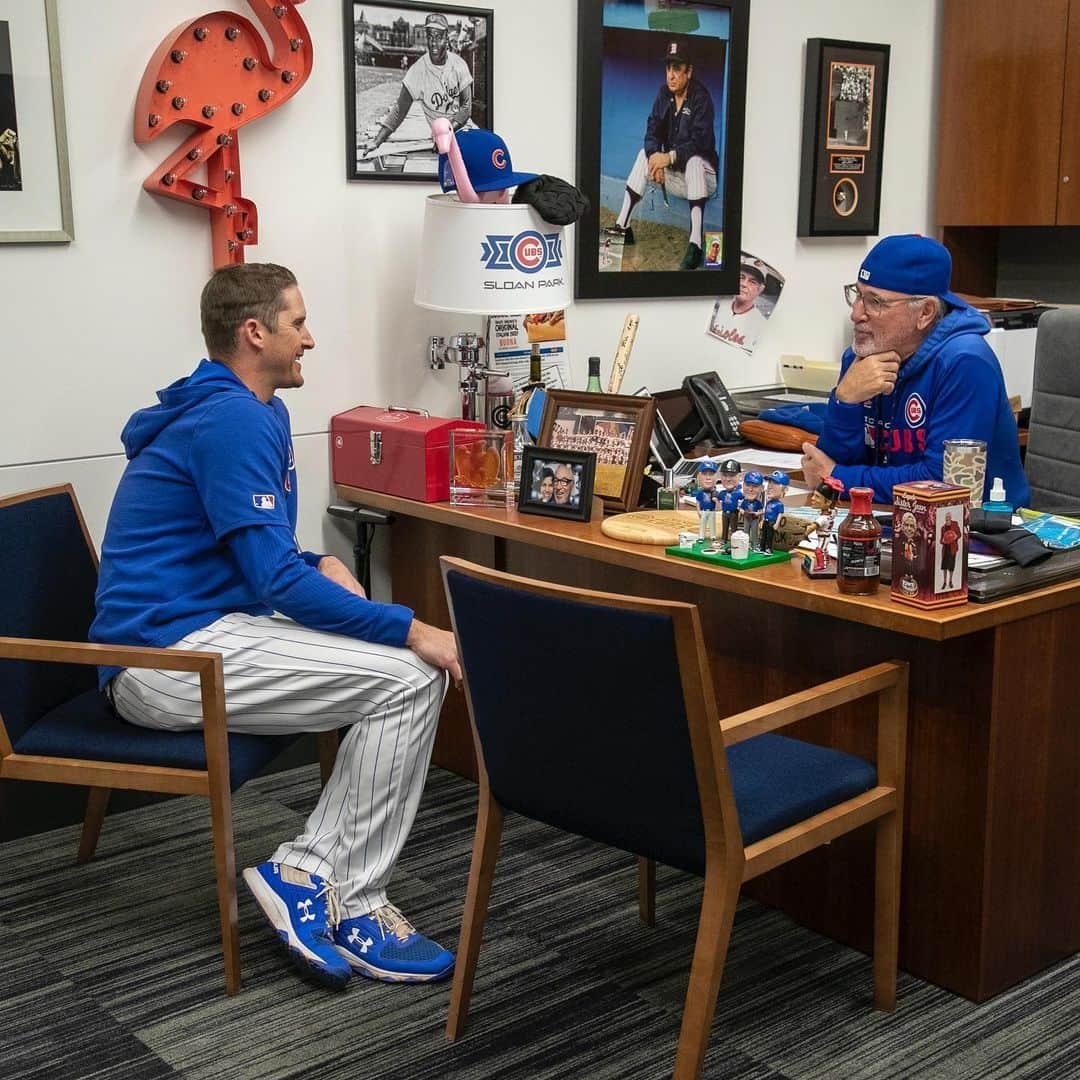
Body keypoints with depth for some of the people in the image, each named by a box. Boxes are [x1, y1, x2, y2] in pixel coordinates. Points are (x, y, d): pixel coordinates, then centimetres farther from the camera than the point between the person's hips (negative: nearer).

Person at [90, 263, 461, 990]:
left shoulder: (249, 410, 16)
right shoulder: (233, 419, -17)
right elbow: (275, 581, -21)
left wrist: (319, 566, 2)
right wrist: (410, 630, -19)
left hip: (189, 632, 10)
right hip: (170, 658, -10)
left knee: (410, 660, 2)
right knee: (410, 677, -16)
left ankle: (309, 871, 0)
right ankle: (352, 906, -6)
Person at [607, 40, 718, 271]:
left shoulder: (701, 98, -18)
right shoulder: (663, 94, 2)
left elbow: (700, 142, -27)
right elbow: (652, 131, -1)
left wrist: (670, 157, -35)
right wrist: (655, 157, -20)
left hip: (703, 176, -7)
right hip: (674, 176, 7)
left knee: (694, 161, -35)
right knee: (645, 154, -5)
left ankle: (695, 245, -48)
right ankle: (622, 228, -8)